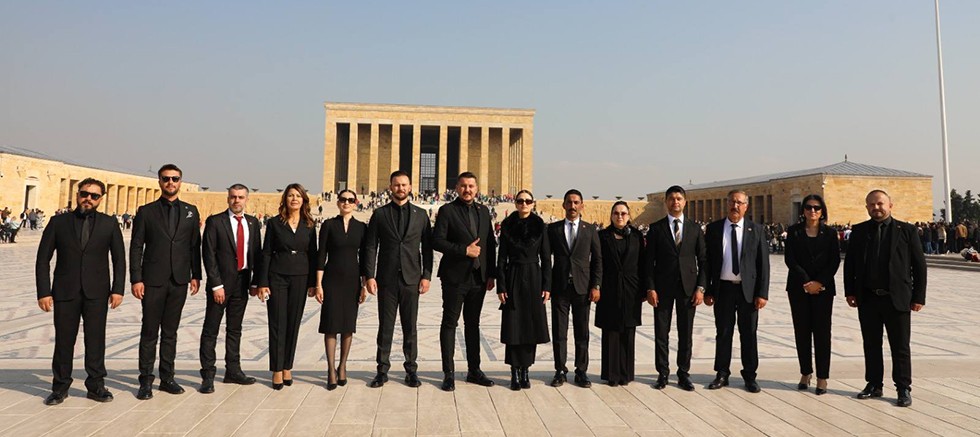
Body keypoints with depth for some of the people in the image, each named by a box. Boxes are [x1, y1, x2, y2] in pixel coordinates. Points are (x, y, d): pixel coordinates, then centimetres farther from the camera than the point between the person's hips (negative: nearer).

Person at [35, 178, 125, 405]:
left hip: (96, 293, 0)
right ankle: (60, 387, 20)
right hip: (65, 292, 0)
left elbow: (119, 259, 5)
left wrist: (118, 289, -4)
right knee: (63, 340, 6)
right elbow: (43, 259, 4)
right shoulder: (58, 222, 5)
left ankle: (96, 386, 14)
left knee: (96, 340, 3)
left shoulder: (109, 224, 5)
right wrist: (43, 292, -3)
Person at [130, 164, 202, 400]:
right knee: (149, 332, 3)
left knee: (170, 332, 10)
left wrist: (196, 275, 3)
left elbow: (195, 246, 9)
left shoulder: (191, 211, 9)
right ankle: (146, 381, 12)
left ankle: (167, 378, 19)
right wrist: (136, 279, -7)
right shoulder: (146, 211, 3)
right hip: (153, 281, -2)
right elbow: (136, 248, 0)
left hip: (179, 281, 2)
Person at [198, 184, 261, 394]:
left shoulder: (253, 223, 8)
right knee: (211, 330, 2)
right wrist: (216, 284, -14)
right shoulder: (215, 221, -5)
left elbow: (257, 253, 10)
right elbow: (208, 254, -9)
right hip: (221, 282, -4)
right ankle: (208, 375, 9)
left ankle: (233, 371, 23)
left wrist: (255, 282, 3)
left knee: (235, 329, 13)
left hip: (242, 282, 4)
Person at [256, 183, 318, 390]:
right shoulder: (275, 223, 0)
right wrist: (262, 283, -6)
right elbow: (266, 253, -1)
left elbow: (313, 255, 7)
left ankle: (287, 367, 18)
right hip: (277, 277, -2)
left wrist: (312, 282, 2)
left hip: (300, 278, 2)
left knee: (294, 323, 7)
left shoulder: (309, 225, 5)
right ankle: (277, 370, 9)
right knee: (277, 323, 1)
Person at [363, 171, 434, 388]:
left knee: (410, 327, 7)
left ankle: (411, 370, 17)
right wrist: (369, 276, -5)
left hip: (411, 279, 1)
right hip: (386, 279, 0)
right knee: (385, 327, 5)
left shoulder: (420, 214, 7)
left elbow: (427, 247, 6)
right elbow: (370, 247, 2)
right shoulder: (379, 214, 5)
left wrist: (426, 276, -1)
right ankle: (382, 370, 16)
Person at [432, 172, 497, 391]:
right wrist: (464, 250, -18)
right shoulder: (447, 210, -4)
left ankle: (474, 370, 22)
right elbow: (437, 241, -12)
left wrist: (491, 274, 6)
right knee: (449, 323, 2)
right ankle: (449, 373, 9)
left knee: (473, 324, 13)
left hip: (479, 278, 5)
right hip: (455, 277, -5)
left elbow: (491, 243, 12)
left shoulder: (483, 211, 11)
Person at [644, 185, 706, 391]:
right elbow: (649, 261, 0)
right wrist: (650, 288, -7)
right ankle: (662, 373, 14)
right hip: (662, 287, -1)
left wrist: (701, 287, -3)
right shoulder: (656, 228, 3)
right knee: (661, 333, 4)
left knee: (686, 333, 6)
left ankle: (683, 374, 17)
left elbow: (703, 260, 6)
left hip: (688, 287, 1)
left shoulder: (695, 228, 7)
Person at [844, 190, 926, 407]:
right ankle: (874, 385, 22)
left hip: (897, 299, -2)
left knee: (900, 347, 5)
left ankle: (904, 389, 17)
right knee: (871, 345, 11)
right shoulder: (859, 231, 6)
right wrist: (850, 291, 3)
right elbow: (849, 263, 9)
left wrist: (918, 297, -4)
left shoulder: (906, 230, 0)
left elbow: (919, 265, 0)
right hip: (868, 299, 2)